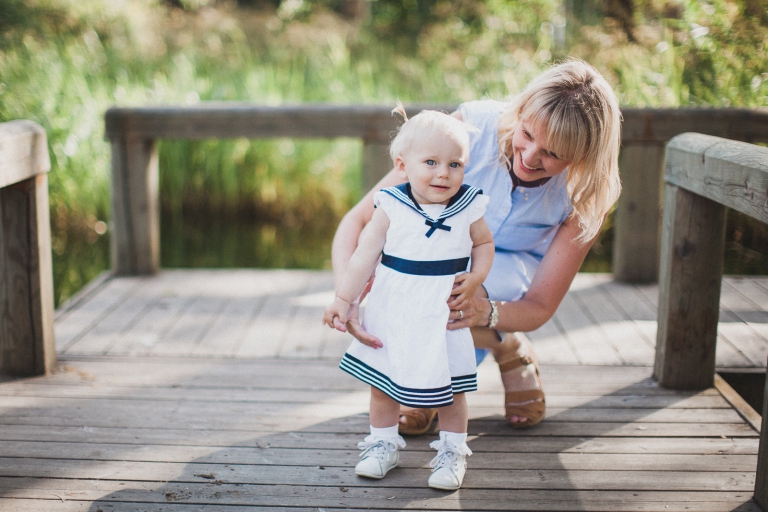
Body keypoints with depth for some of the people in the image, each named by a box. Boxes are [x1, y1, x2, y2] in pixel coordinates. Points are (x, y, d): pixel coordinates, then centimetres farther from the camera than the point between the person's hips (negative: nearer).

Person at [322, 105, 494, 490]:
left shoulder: (468, 209, -6)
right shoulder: (391, 207, -10)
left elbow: (484, 244, 10)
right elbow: (365, 256, -6)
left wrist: (476, 278, -7)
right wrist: (343, 300, -9)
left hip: (443, 317, 0)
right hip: (391, 312, 1)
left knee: (450, 388, 7)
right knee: (383, 382, 11)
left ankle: (452, 452, 24)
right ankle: (383, 443, 30)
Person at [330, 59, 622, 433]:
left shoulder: (585, 196, -26)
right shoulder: (471, 127, -31)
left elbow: (540, 306, -21)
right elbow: (359, 220, -30)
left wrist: (487, 311, -45)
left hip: (512, 268, -1)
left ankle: (510, 350, 1)